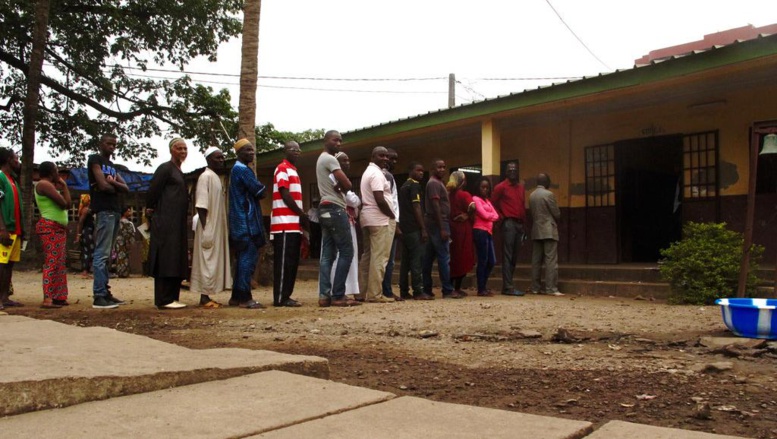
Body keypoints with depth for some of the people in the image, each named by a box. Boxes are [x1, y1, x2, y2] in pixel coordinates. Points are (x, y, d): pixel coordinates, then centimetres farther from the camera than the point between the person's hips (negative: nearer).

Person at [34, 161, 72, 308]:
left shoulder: (50, 186, 23)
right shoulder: (44, 184, -9)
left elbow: (68, 204, 18)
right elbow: (64, 203, -16)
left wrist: (62, 187, 13)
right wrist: (64, 186, -1)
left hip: (58, 229, 10)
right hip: (50, 228, -10)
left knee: (60, 263, 6)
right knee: (52, 262, -15)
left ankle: (58, 297, 6)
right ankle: (48, 299, -20)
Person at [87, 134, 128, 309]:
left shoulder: (111, 165, 24)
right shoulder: (95, 160, 0)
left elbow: (126, 188, 14)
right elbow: (103, 185, -12)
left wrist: (112, 182, -5)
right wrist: (116, 187, 6)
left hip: (115, 211, 9)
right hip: (104, 211, -9)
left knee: (106, 255, 10)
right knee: (102, 254, -11)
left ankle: (105, 292, 13)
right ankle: (99, 296, -13)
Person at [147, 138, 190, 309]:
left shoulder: (179, 172, 20)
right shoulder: (165, 168, -5)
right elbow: (153, 190, -10)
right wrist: (150, 209, 0)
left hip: (178, 223, 9)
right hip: (166, 221, -9)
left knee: (177, 260, 7)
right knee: (166, 258, -9)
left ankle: (173, 297, 11)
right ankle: (164, 299, -8)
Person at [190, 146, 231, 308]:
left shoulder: (217, 178, 17)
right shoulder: (205, 176, -11)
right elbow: (201, 205, -17)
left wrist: (219, 228, 16)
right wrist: (205, 229, -22)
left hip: (217, 227, 9)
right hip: (208, 227, -9)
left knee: (214, 261, 10)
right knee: (207, 261, -7)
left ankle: (206, 295, 14)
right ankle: (204, 297, -3)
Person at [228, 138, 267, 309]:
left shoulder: (236, 169, 20)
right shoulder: (243, 170, -12)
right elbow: (260, 191, -14)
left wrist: (257, 192, 5)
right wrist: (261, 188, 6)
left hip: (241, 222, 10)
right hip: (247, 222, -10)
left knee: (243, 259, 12)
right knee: (248, 258, -10)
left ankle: (237, 296, 16)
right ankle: (245, 298, -9)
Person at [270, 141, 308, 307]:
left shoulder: (293, 171, 24)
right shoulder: (282, 168, -5)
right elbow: (285, 195, -13)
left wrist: (302, 216, 11)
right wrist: (302, 214, -9)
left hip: (294, 224, 9)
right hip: (285, 224, -9)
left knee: (292, 261, 9)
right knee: (284, 261, -9)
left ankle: (285, 296, 13)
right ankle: (280, 298, -6)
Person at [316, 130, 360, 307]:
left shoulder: (321, 159, 22)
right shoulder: (330, 159, -10)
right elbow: (347, 184, -16)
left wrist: (338, 189, -1)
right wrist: (340, 188, 4)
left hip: (326, 209, 10)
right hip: (334, 209, -10)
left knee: (327, 254, 5)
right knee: (346, 252, -8)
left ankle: (324, 295, 2)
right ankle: (338, 295, -8)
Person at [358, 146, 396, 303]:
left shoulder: (368, 171, 21)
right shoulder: (377, 173, -12)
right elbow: (380, 200, -22)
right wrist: (392, 216, -8)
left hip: (368, 217, 11)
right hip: (380, 219, -10)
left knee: (367, 255, 11)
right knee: (379, 258, -8)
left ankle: (363, 292, 14)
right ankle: (375, 294, -7)